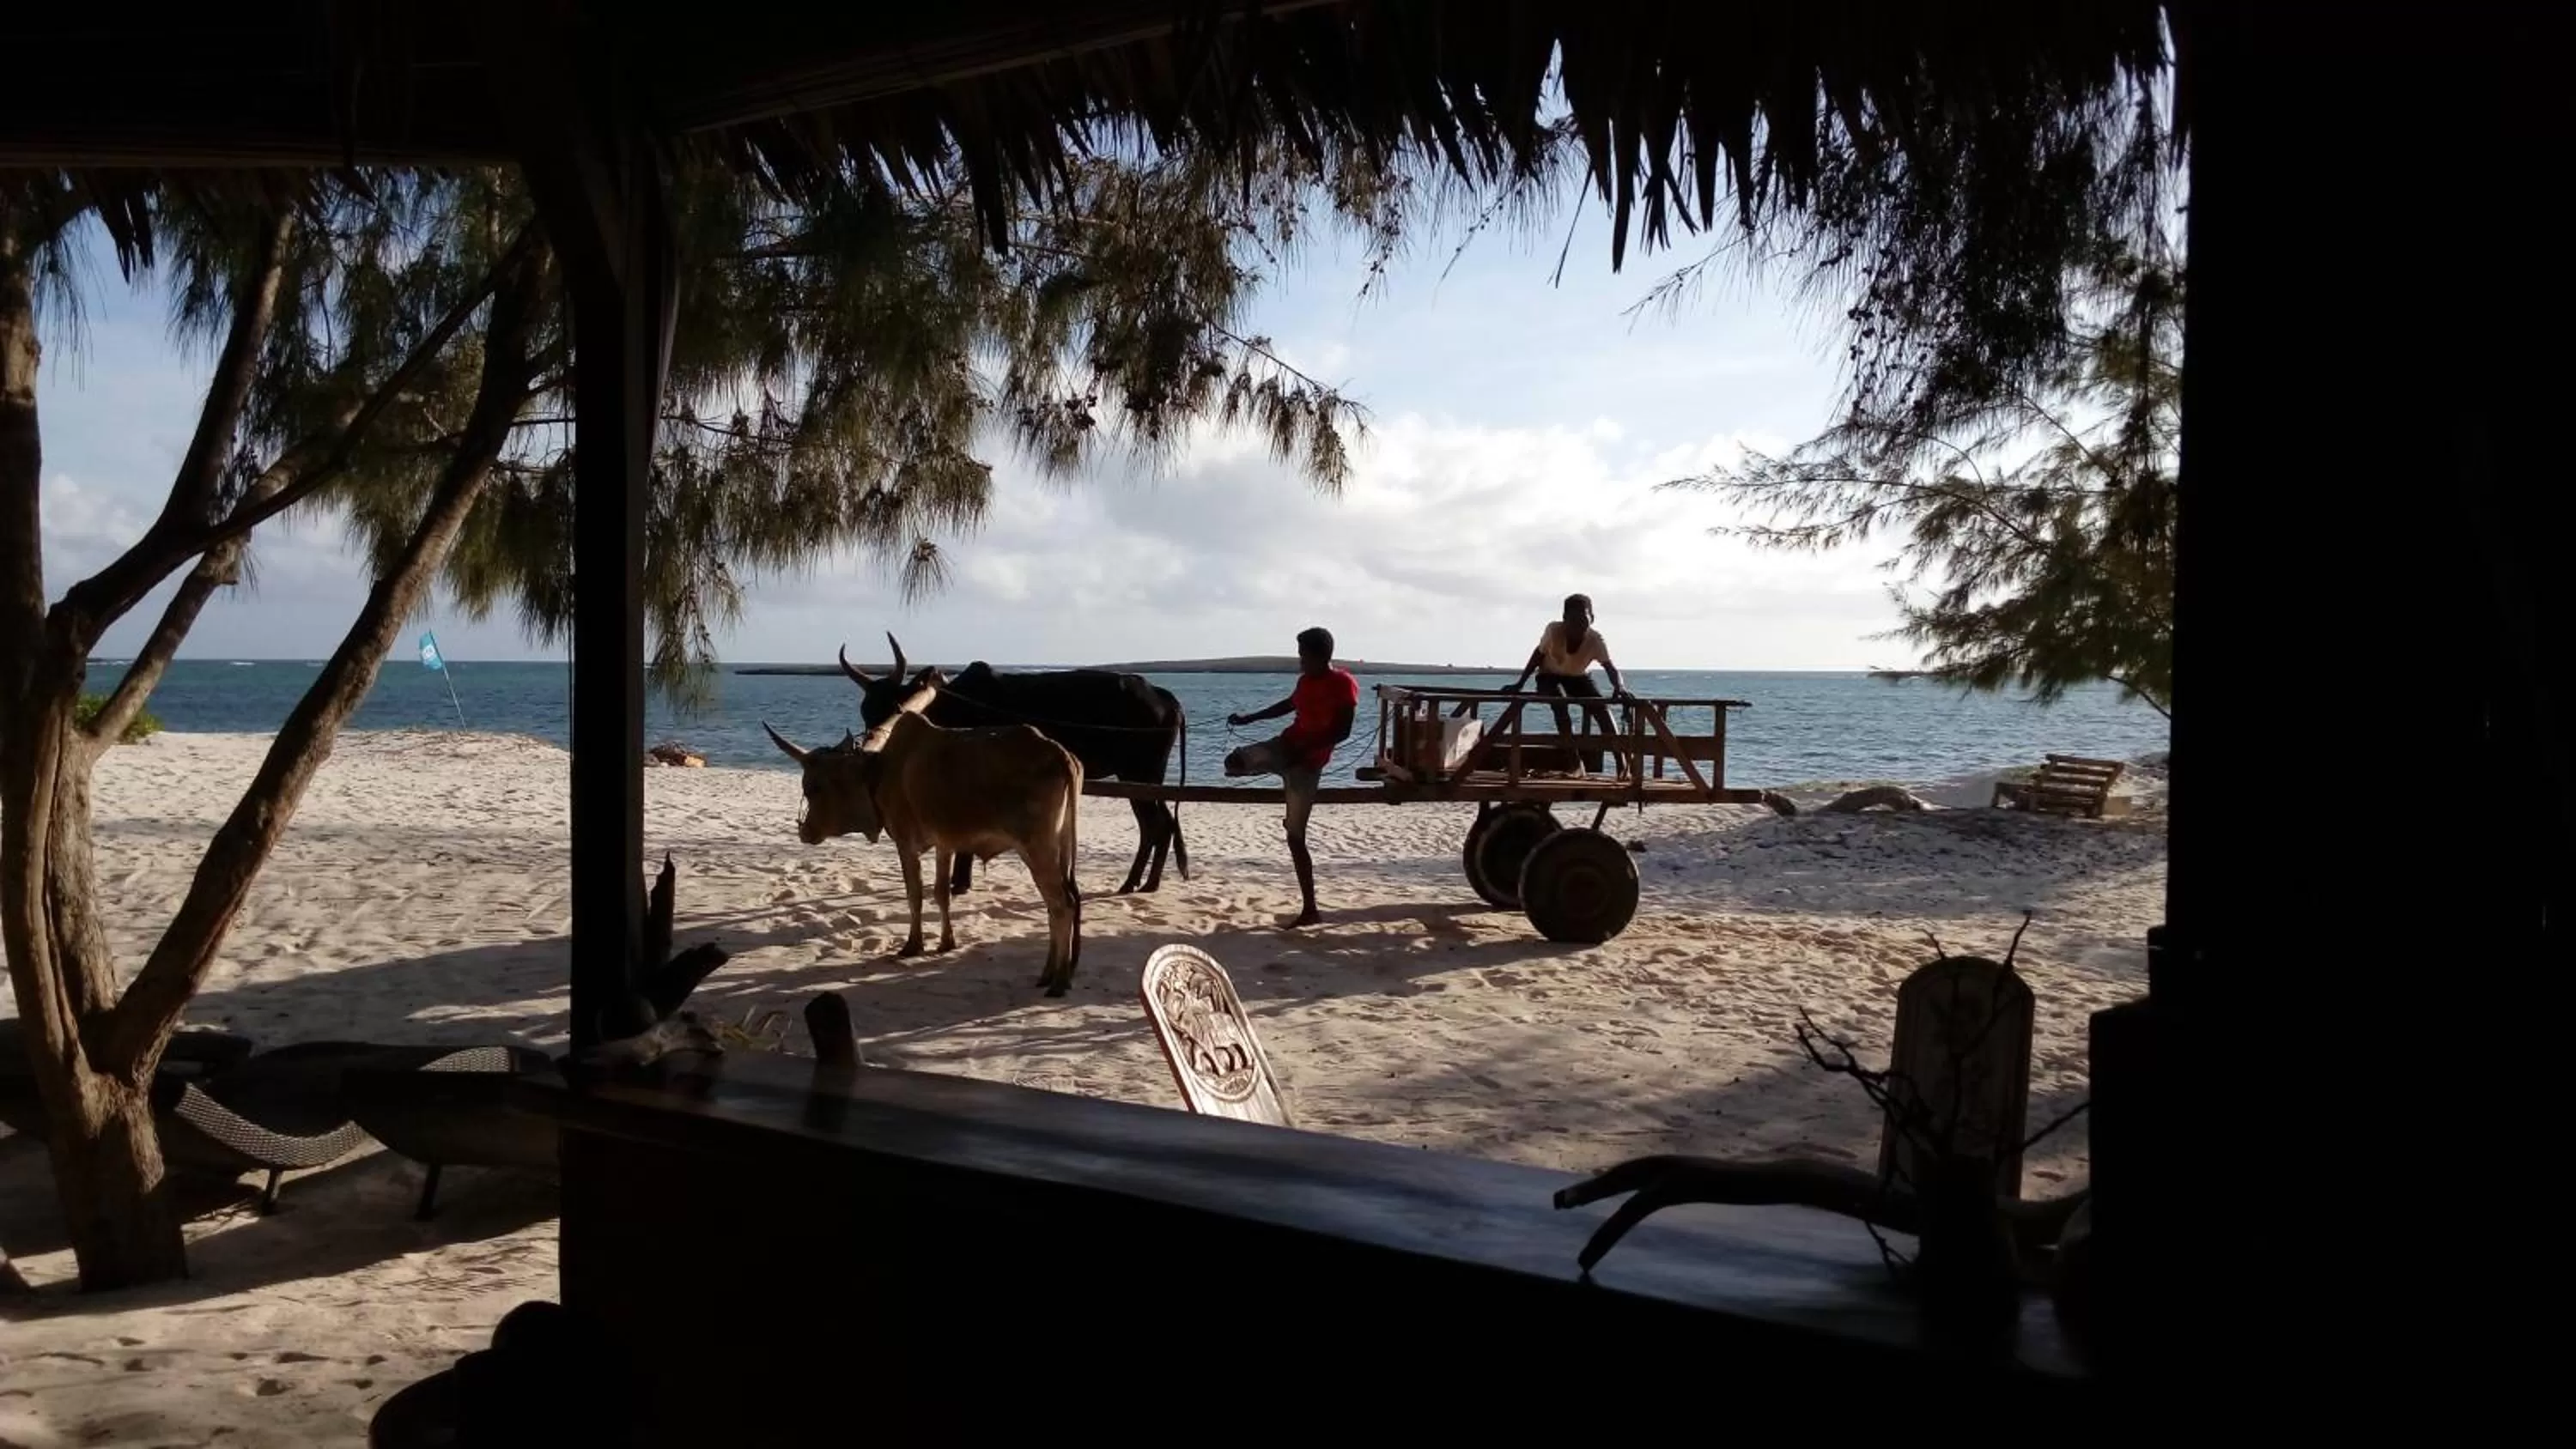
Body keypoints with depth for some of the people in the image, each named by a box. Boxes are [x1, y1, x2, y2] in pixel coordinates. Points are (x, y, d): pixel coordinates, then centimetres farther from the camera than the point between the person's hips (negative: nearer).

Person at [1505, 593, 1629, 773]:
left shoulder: (1595, 639, -28)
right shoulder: (1554, 630, -29)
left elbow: (1610, 667, -35)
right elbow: (1539, 655, -13)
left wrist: (1620, 687, -57)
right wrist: (1520, 683, -14)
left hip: (1579, 678, 1)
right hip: (1550, 676, -1)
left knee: (1602, 709, -20)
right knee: (1560, 705, -31)